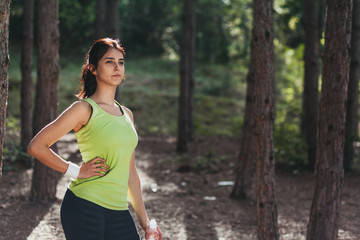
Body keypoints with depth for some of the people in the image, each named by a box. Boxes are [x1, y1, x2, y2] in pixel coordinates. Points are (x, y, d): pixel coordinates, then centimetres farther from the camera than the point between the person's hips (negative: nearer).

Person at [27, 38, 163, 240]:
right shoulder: (85, 109, -4)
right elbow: (36, 147, -8)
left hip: (119, 213, 6)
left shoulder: (126, 115, 15)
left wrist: (145, 221, 19)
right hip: (85, 208, -6)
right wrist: (76, 171, -8)